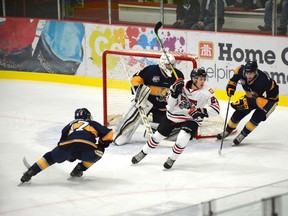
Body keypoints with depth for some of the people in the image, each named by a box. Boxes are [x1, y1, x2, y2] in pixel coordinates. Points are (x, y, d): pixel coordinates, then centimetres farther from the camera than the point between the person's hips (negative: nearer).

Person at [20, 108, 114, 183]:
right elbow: (109, 133, 20)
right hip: (88, 149, -2)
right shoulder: (93, 124, 32)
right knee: (98, 153, 29)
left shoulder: (71, 124, 36)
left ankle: (30, 172, 10)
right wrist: (101, 145, 37)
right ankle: (79, 169, 20)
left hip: (69, 146, 2)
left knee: (51, 156, 22)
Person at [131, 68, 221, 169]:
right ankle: (143, 153, 37)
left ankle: (172, 159, 1)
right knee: (158, 135, 11)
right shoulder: (181, 84, -17)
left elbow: (216, 109, -25)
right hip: (173, 115, 2)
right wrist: (175, 92, -29)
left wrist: (202, 111, -38)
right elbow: (170, 105, -12)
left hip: (191, 119, -2)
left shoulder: (206, 92, -21)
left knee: (182, 138, -26)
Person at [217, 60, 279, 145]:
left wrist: (244, 103, -50)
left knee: (257, 117, -25)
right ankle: (227, 131, 26)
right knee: (239, 113, 3)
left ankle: (242, 135, -8)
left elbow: (257, 101, -43)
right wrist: (232, 83, -5)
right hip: (252, 96, 6)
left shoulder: (262, 82, -42)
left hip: (269, 99, -6)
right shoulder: (242, 71, -25)